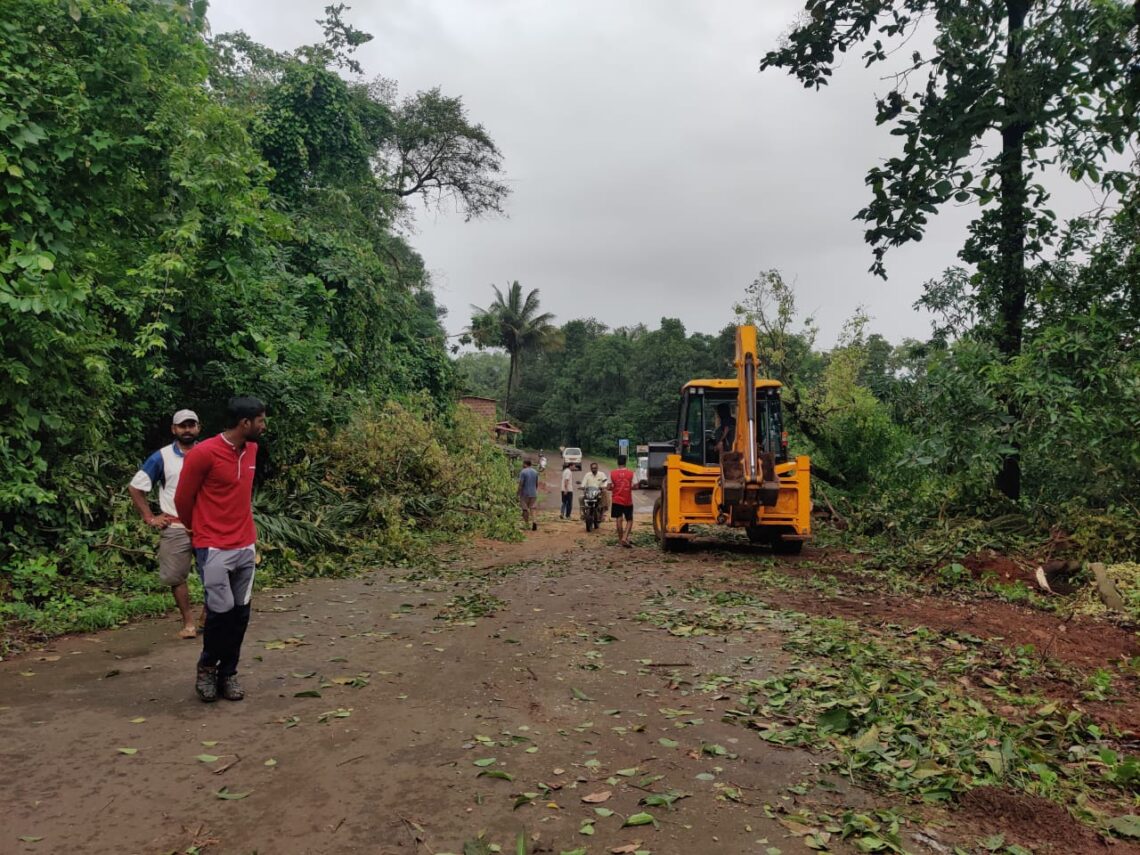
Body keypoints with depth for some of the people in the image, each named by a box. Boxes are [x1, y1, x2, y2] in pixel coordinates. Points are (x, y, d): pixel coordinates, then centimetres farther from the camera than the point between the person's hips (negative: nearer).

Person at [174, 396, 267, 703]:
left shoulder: (252, 450, 7)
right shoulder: (203, 453, -15)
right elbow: (182, 499, -4)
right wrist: (199, 529, 12)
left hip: (246, 546, 6)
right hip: (214, 548, -6)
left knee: (241, 612, 7)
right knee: (221, 611, -4)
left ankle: (228, 673, 20)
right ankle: (207, 668, 20)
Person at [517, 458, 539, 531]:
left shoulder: (523, 472, -10)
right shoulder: (535, 472, 8)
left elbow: (521, 484, -14)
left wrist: (518, 494, -8)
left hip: (525, 494, -4)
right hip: (533, 494, 4)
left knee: (525, 509, 6)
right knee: (533, 508, 3)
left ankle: (526, 524, 13)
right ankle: (534, 521, -17)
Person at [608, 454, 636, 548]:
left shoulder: (612, 473, -4)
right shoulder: (630, 473, -5)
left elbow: (609, 487, -6)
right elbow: (634, 486, -6)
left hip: (617, 500, 1)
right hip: (628, 501, -1)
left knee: (619, 520, 6)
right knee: (629, 520, 9)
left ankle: (620, 540, 10)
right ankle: (625, 538, -9)